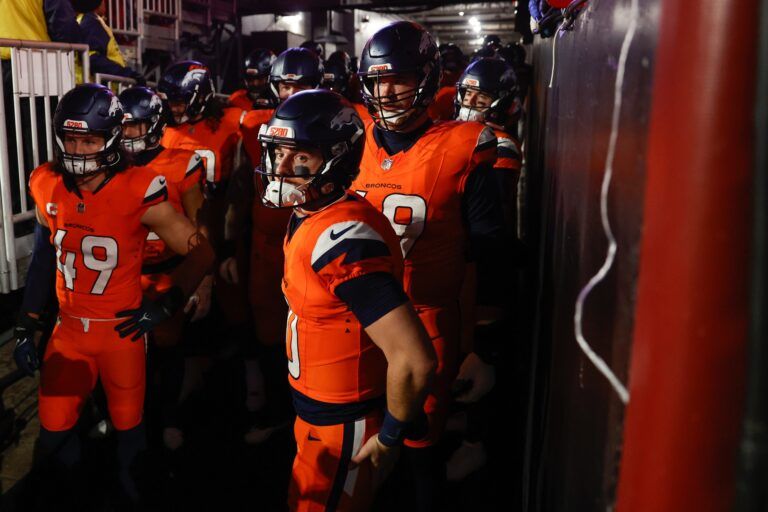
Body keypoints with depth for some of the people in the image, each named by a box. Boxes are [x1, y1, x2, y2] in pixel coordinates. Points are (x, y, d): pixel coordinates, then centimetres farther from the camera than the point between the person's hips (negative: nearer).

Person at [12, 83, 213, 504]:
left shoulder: (138, 193, -17)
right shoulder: (48, 188, -3)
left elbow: (201, 253, -10)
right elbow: (43, 261, 9)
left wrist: (165, 306, -12)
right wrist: (25, 329, 9)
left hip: (121, 330, -3)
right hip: (69, 329, 4)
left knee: (128, 427, 12)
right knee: (54, 434, 7)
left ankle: (129, 492, 40)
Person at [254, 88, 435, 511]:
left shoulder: (341, 238, -29)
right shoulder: (310, 218, 1)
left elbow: (414, 359, -33)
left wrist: (389, 438, -17)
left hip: (343, 429, -9)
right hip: (315, 412, 9)